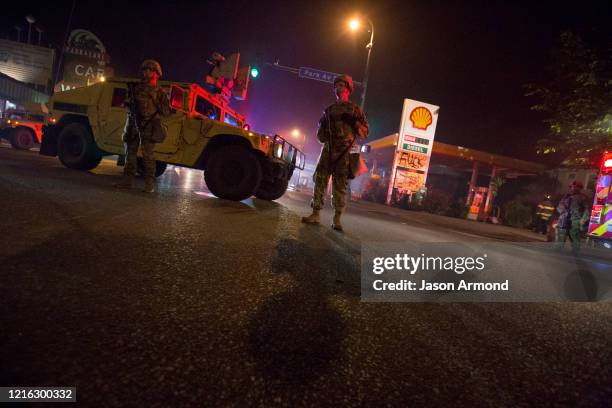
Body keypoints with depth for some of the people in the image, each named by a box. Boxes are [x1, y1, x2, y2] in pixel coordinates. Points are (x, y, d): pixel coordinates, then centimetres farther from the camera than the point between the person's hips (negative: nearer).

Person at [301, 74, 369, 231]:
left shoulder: (355, 110, 10)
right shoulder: (328, 110, 20)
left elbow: (364, 133, 4)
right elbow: (320, 132, 26)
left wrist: (354, 122, -13)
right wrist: (322, 135, 3)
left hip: (344, 152, -3)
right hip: (328, 149, 4)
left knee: (340, 185, -4)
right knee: (320, 180, -2)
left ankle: (337, 219, 0)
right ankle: (315, 214, 3)